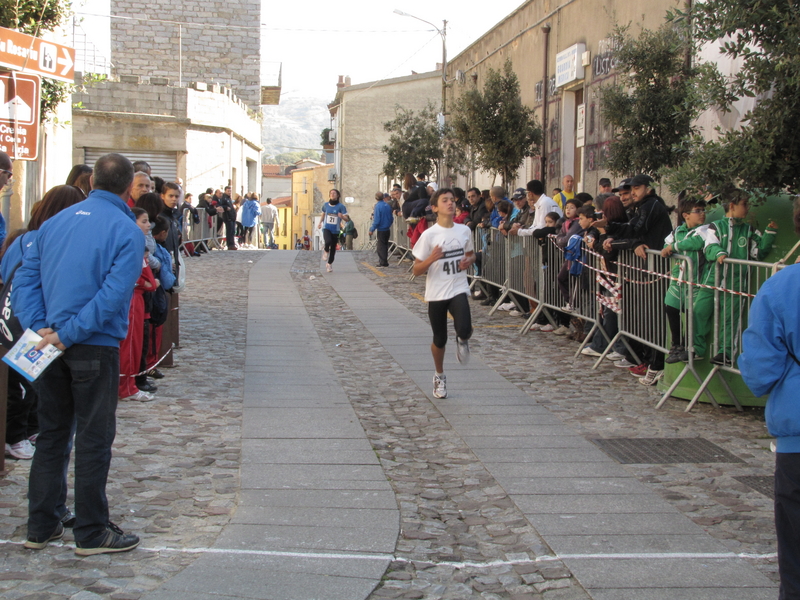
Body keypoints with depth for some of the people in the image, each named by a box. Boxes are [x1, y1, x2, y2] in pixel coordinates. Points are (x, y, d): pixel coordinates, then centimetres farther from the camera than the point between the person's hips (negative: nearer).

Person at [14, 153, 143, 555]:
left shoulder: (55, 222, 8)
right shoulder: (126, 230, -10)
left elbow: (26, 278, 5)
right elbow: (114, 292, -20)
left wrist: (38, 327, -4)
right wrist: (69, 333, -17)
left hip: (51, 345, 6)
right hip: (96, 347, -6)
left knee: (51, 435, 15)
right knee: (94, 439, 3)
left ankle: (40, 527, 20)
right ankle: (91, 533, 10)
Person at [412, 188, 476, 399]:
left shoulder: (464, 231, 0)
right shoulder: (429, 235, -10)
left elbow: (471, 254, 19)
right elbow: (417, 271, -8)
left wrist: (469, 261, -4)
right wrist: (431, 259, -27)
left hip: (458, 290, 1)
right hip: (436, 293, -1)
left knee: (465, 330, -23)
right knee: (440, 340, 9)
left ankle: (462, 341, 16)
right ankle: (439, 376, 36)